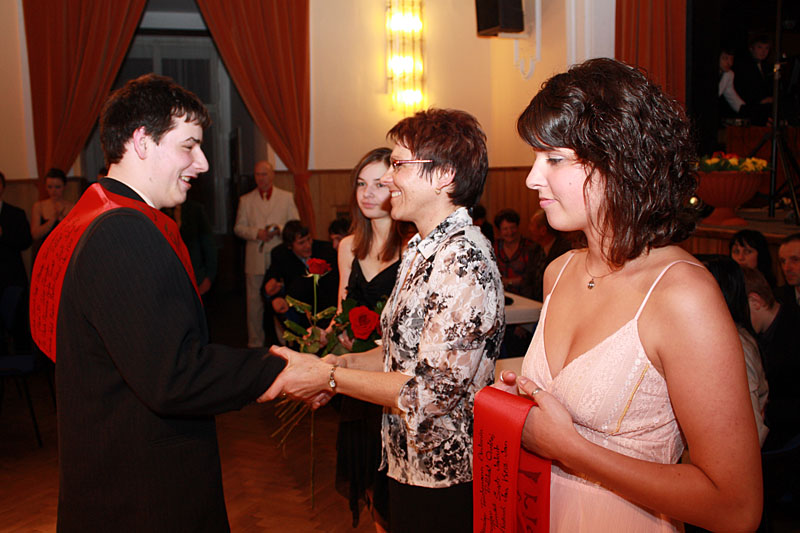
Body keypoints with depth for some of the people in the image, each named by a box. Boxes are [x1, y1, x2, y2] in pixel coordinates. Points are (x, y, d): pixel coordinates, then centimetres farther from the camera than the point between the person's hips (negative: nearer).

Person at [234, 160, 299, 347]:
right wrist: (257, 233, -11)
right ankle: (255, 342, 11)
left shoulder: (287, 197, 10)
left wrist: (279, 228, -12)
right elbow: (238, 228, 7)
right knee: (254, 302, 2)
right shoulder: (246, 200, 11)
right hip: (255, 260, 1)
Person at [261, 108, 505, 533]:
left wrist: (328, 377, -19)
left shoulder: (464, 263, -24)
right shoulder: (420, 250, 7)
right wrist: (341, 363, 1)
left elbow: (433, 391, -26)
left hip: (443, 479, -8)